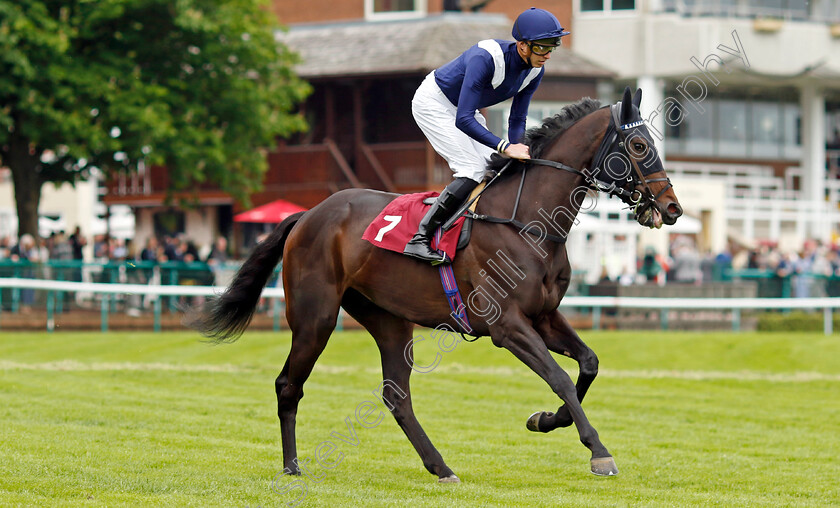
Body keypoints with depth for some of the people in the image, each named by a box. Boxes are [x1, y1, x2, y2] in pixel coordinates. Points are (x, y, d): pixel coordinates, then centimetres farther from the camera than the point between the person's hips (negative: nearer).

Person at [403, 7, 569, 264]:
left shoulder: (535, 70, -13)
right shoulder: (486, 58, -36)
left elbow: (517, 119, -2)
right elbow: (463, 120, -40)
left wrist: (516, 154, -16)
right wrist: (506, 147, -45)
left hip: (464, 108, 8)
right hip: (433, 103, -8)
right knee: (474, 170, -21)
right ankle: (419, 239, -22)